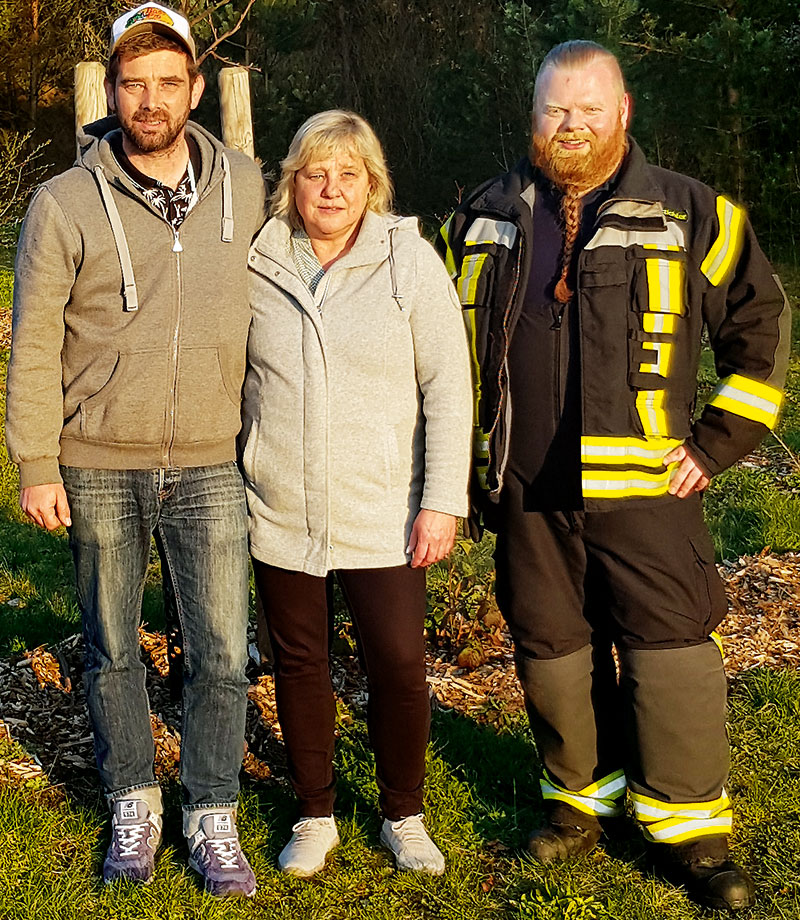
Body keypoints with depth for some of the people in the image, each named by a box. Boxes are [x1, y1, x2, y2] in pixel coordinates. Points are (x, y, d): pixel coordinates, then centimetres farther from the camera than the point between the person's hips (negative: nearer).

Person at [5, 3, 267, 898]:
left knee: (221, 655, 3)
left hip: (209, 466, 1)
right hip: (99, 470, -1)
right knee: (111, 652, 13)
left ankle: (212, 816, 22)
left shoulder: (246, 187, 1)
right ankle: (132, 806, 31)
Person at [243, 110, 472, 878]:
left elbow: (448, 387, -5)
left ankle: (404, 817, 23)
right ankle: (314, 816, 29)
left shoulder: (410, 260, -5)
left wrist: (442, 500, -10)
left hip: (381, 514, -2)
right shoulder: (256, 265, 1)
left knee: (399, 667, 0)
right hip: (278, 512, 2)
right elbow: (230, 378, 12)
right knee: (299, 663, 12)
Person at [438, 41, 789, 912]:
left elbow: (760, 327, 5)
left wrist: (716, 441, -2)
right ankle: (582, 797, 32)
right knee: (551, 650, 12)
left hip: (641, 484, -3)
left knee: (670, 650, 0)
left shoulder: (691, 215, 0)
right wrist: (465, 454, 13)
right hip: (525, 489, 3)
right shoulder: (481, 220, 8)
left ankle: (691, 827, 15)